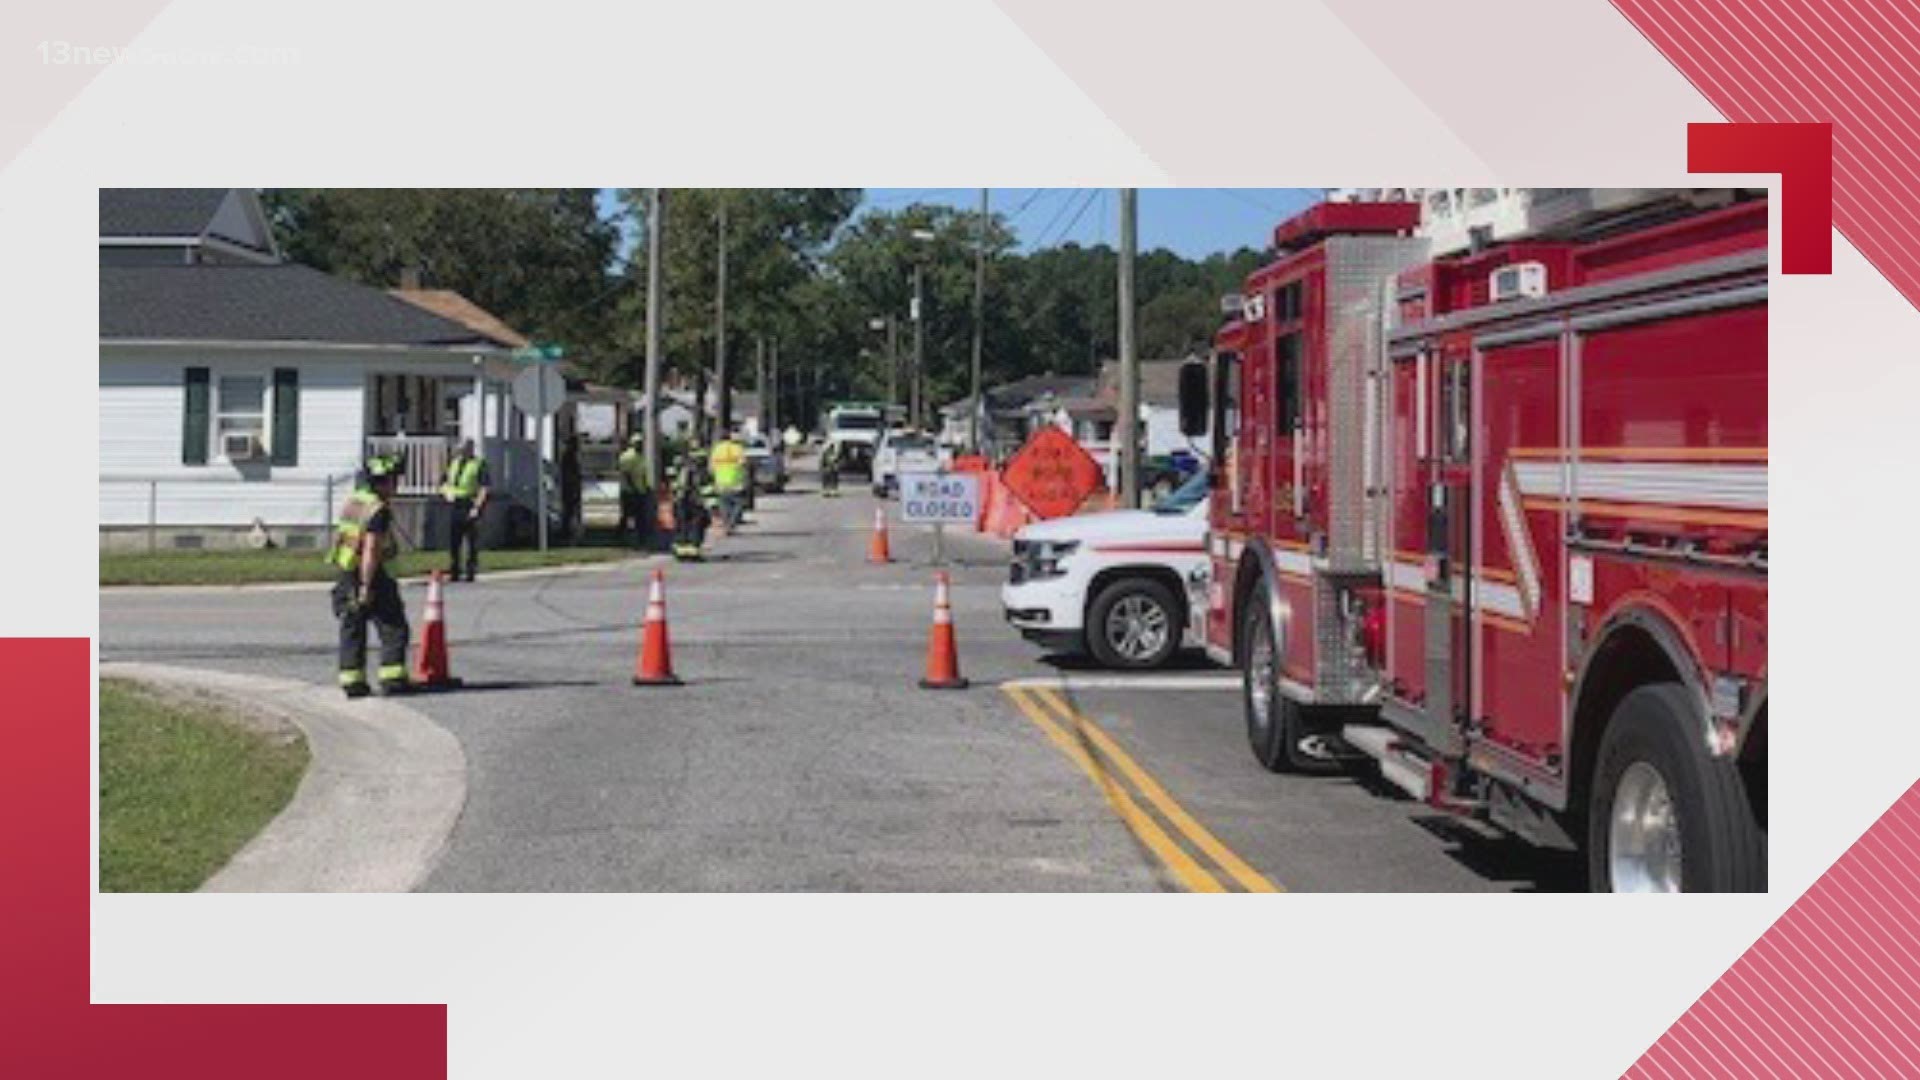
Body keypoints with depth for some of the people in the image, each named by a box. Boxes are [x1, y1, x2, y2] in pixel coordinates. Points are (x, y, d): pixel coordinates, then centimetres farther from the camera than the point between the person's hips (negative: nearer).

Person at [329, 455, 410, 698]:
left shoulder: (352, 501, 10)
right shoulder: (379, 510, -17)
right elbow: (371, 549, -22)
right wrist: (366, 586, -23)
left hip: (345, 575, 8)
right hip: (369, 575, -8)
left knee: (351, 630, 10)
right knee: (393, 628, 0)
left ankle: (352, 682, 11)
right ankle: (392, 678, -4)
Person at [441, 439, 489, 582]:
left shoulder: (479, 465, -2)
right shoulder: (453, 463, 16)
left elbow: (483, 489, -8)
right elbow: (443, 482, 24)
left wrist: (477, 507, -16)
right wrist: (447, 493, 3)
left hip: (470, 506, -5)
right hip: (454, 505, 6)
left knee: (472, 542, -4)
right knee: (453, 542, 6)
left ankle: (471, 571, 1)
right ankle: (453, 572, 12)